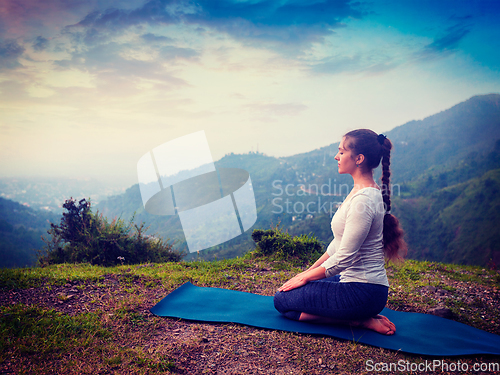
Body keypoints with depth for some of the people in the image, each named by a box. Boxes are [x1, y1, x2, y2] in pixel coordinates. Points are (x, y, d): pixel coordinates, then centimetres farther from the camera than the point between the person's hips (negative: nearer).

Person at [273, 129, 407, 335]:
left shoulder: (363, 200, -24)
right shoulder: (361, 191, 7)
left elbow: (343, 259, -22)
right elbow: (339, 243, 14)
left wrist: (306, 277, -7)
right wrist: (308, 272, 13)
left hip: (363, 293, -10)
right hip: (354, 281, 10)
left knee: (282, 299, -3)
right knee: (291, 290, 19)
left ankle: (358, 320, -5)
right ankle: (362, 315, 10)